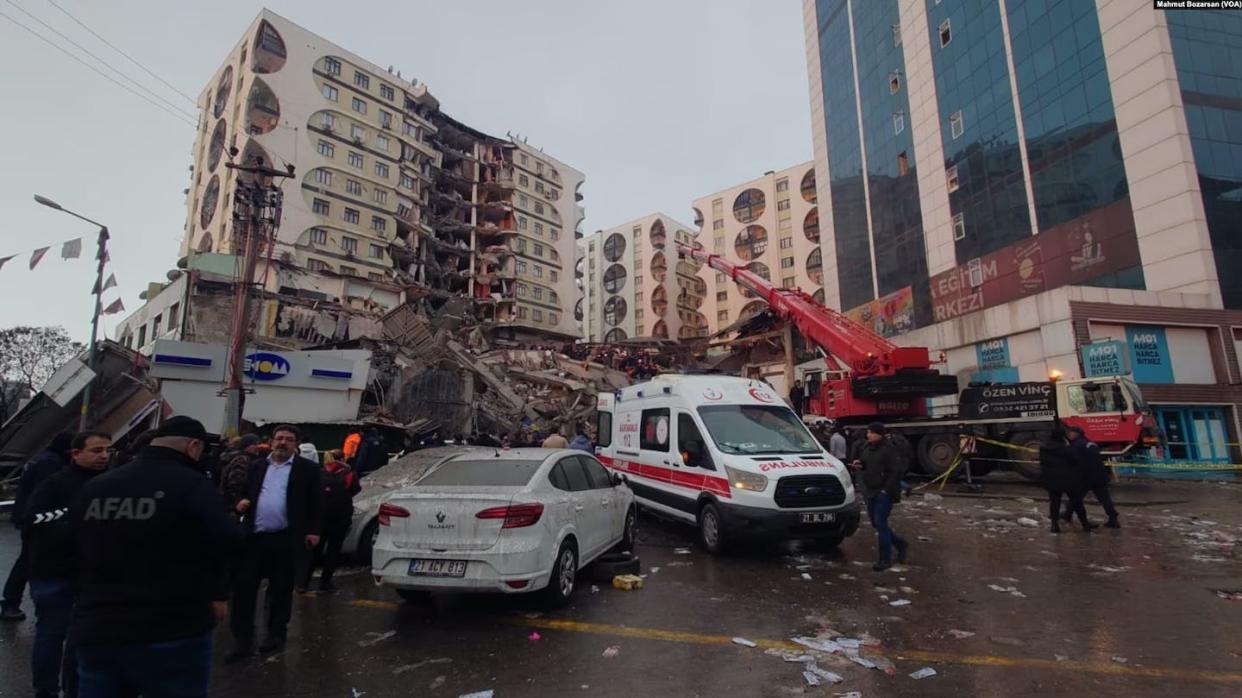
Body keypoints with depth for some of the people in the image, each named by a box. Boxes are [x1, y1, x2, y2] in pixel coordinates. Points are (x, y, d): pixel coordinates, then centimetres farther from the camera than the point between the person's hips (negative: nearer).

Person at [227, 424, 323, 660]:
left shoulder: (308, 469, 0)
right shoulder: (256, 467, 13)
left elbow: (316, 502, -2)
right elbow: (242, 492, 18)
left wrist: (314, 530, -9)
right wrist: (239, 503, -5)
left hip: (286, 538, -3)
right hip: (254, 536, 3)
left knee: (281, 590, 8)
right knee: (243, 588, 3)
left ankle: (276, 634, 23)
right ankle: (243, 639, 14)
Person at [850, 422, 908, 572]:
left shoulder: (889, 449, -16)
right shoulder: (866, 446, 7)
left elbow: (898, 470, -19)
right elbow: (860, 459, 23)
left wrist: (887, 489, -19)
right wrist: (858, 464, 0)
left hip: (884, 492, -8)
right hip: (871, 491, 8)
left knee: (880, 523, -8)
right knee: (876, 523, 14)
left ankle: (885, 559, 4)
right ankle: (900, 544, 35)